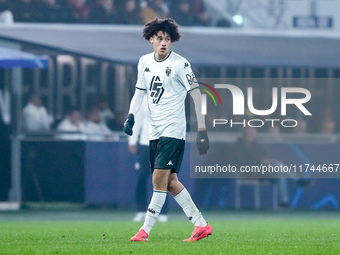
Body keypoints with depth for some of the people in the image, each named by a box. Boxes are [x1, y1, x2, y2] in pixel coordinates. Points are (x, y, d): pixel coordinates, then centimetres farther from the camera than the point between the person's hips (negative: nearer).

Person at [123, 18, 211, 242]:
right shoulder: (145, 62, 7)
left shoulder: (180, 64, -11)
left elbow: (197, 95, -10)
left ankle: (145, 230, -6)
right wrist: (131, 116, 5)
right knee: (170, 182, 7)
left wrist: (202, 131, -13)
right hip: (154, 131, 7)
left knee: (159, 179, -12)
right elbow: (140, 90, 20)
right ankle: (201, 225, 14)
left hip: (173, 130, -7)